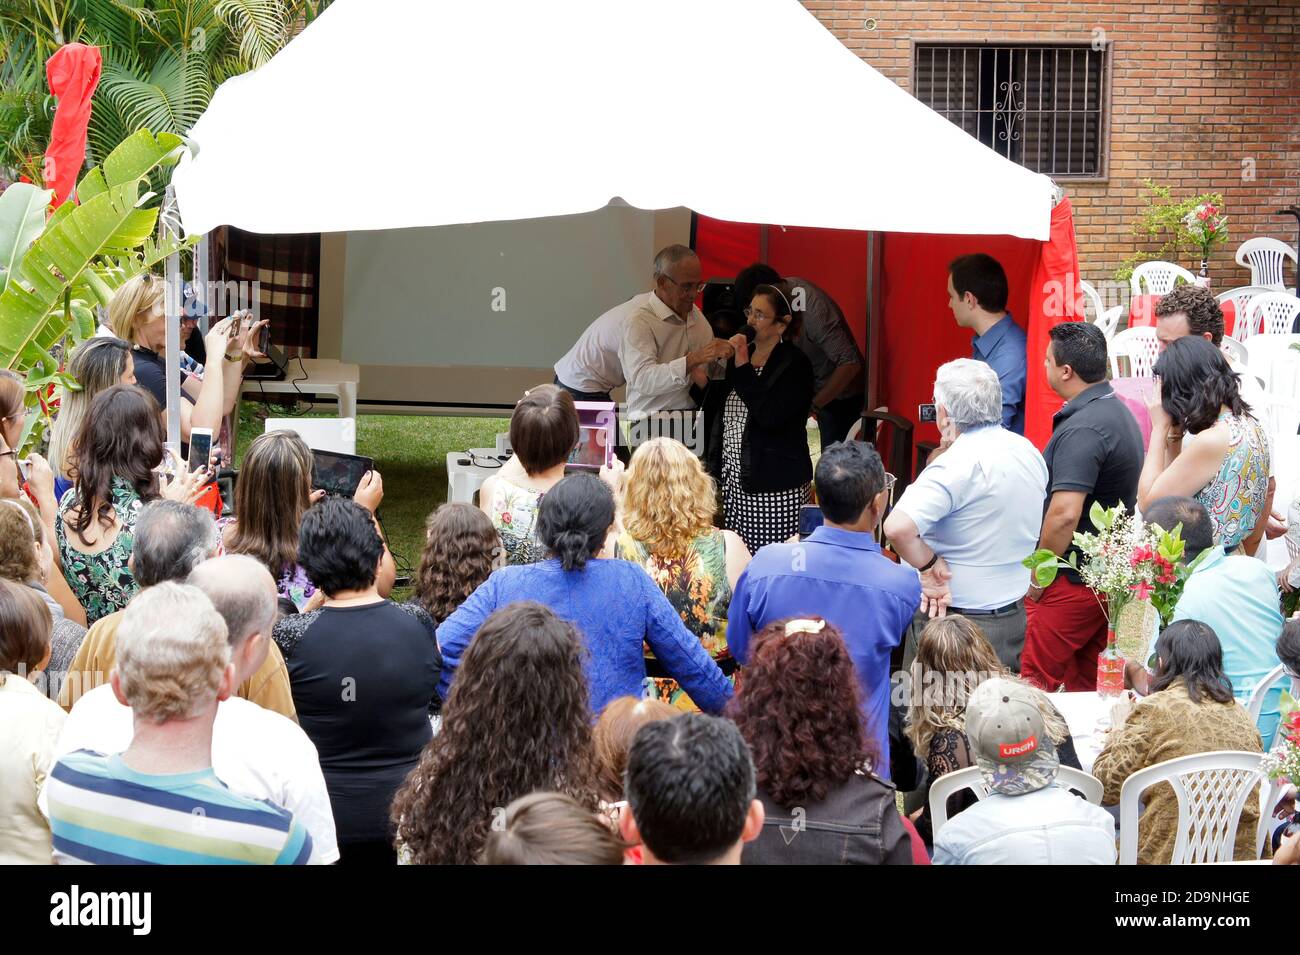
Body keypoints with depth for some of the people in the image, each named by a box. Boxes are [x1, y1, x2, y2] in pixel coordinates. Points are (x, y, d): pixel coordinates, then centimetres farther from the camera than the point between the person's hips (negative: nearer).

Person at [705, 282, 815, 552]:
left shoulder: (795, 365, -6)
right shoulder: (738, 358, 17)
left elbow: (769, 416, -20)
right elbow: (713, 415, 26)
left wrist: (743, 367, -16)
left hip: (776, 489, -7)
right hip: (734, 483, 7)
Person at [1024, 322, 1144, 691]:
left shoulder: (1081, 429, -20)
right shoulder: (1119, 412, 12)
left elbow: (1065, 514, -28)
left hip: (1072, 580, -10)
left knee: (1034, 683, -6)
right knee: (1089, 686, 14)